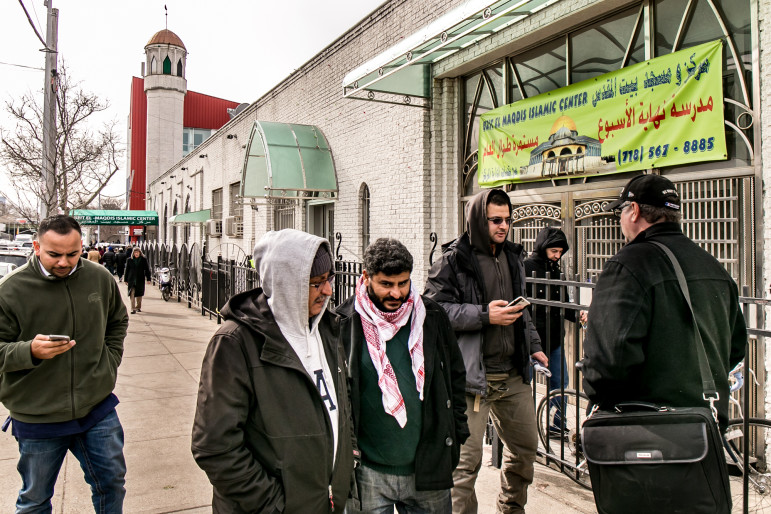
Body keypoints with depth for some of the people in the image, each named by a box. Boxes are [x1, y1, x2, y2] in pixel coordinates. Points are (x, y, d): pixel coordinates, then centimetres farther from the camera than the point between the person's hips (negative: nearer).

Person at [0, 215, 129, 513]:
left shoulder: (100, 278, -3)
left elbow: (117, 323, 15)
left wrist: (109, 362, 5)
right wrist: (31, 351, -28)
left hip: (98, 408, 3)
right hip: (37, 418, -2)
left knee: (112, 483, 18)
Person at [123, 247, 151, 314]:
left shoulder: (143, 260, 3)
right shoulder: (129, 260, 4)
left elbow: (147, 270, 4)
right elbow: (127, 270, 8)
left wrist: (148, 279, -1)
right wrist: (126, 280, 6)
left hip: (140, 280, 1)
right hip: (131, 279, -1)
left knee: (139, 294, 11)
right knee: (132, 294, -10)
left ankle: (138, 307, 26)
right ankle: (133, 309, -11)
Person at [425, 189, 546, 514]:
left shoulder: (513, 256, 15)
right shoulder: (453, 260, -9)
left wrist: (533, 345, 20)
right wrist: (485, 316, -20)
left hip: (514, 374, 8)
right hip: (473, 376, -7)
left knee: (526, 445, 20)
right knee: (466, 459, -5)